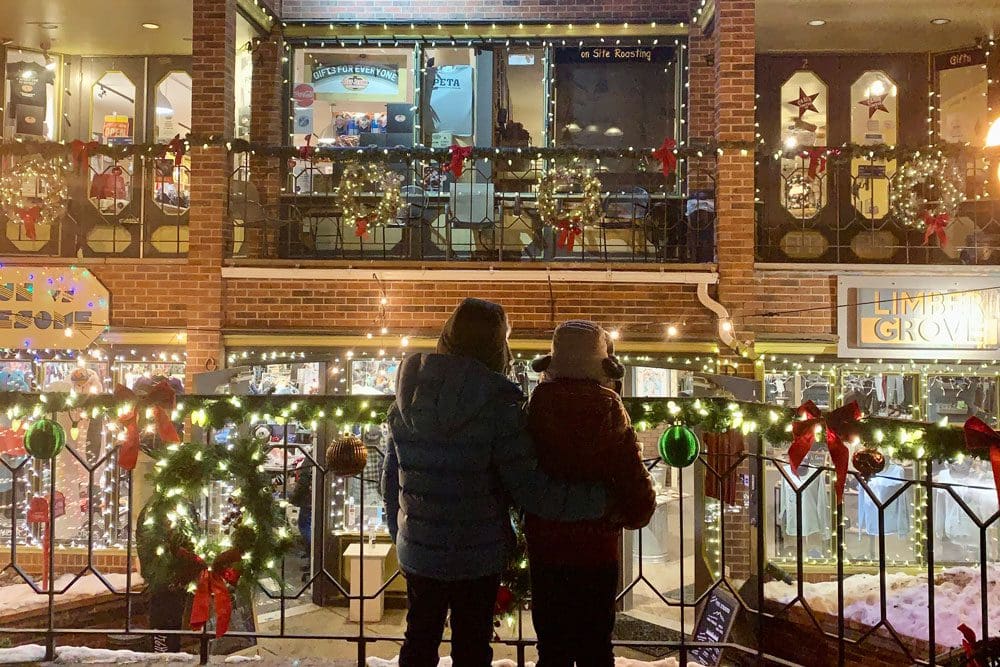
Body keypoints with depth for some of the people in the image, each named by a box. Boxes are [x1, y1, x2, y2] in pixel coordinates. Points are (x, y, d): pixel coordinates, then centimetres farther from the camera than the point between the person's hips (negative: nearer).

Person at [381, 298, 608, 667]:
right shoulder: (497, 406, -19)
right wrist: (604, 498, -15)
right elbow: (531, 491, -21)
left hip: (418, 553, 4)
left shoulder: (407, 398, -3)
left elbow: (390, 477, 5)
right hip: (478, 558, -4)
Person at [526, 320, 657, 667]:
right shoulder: (609, 411, -14)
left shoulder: (537, 407, -10)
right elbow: (634, 479, -13)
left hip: (545, 545, 1)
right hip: (597, 547, -1)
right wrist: (636, 514, 7)